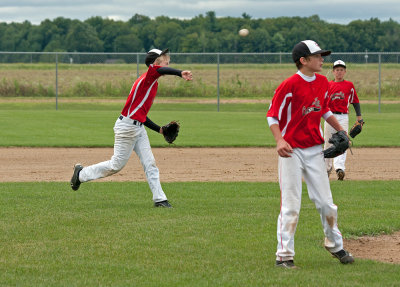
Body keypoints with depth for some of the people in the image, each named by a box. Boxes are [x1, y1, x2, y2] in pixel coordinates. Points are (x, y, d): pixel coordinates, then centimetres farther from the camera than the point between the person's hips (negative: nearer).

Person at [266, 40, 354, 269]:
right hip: (291, 151, -6)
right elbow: (272, 115, -11)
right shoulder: (290, 85, -14)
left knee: (326, 202, 9)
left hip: (315, 150, 6)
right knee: (291, 206, -5)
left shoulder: (323, 83, 7)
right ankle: (284, 255, 2)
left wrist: (340, 130, 16)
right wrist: (279, 140, -25)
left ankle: (335, 245, 27)